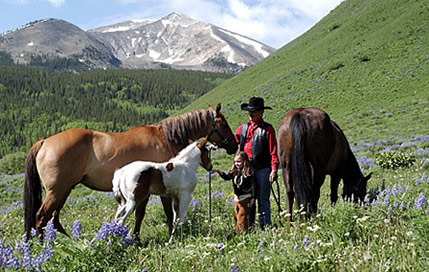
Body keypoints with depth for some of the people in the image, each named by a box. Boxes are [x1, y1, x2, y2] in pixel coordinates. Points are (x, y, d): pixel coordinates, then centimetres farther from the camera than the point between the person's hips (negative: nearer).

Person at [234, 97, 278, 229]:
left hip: (262, 170, -5)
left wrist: (274, 169, -16)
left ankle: (265, 227, 8)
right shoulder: (243, 128, 10)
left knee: (263, 200, 1)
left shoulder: (267, 129, -4)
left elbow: (273, 151, -7)